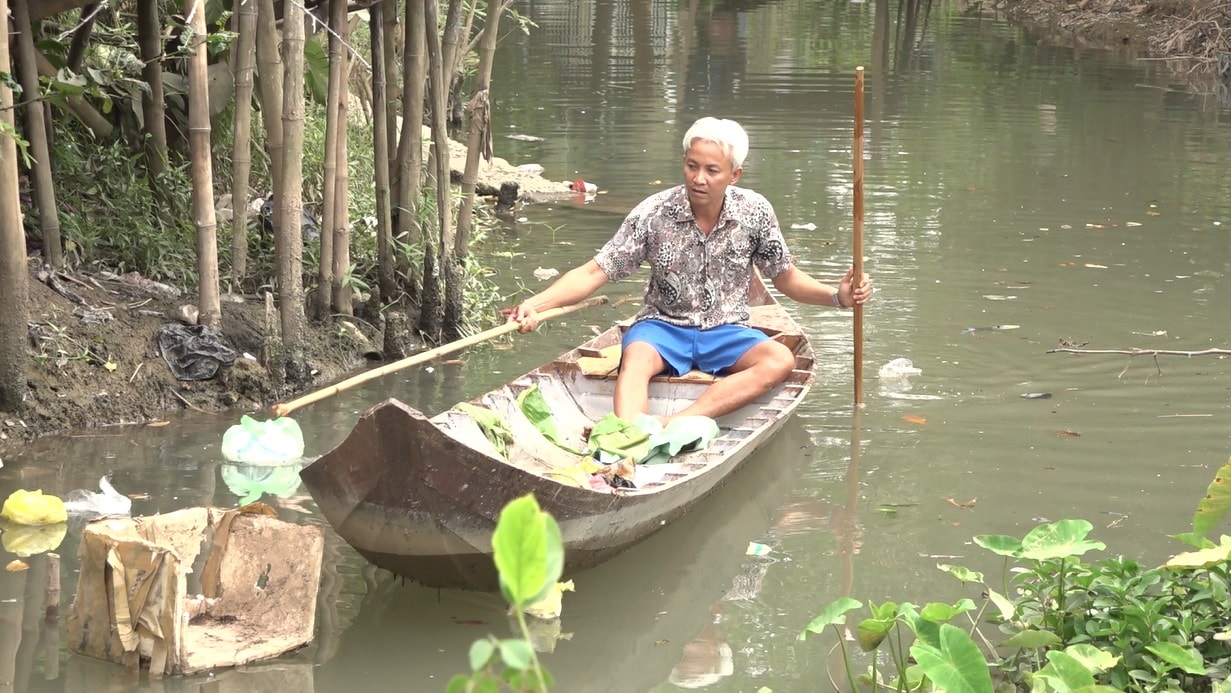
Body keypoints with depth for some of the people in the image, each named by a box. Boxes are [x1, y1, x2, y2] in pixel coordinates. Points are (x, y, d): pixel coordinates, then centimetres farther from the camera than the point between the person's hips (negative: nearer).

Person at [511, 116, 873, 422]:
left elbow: (785, 277, 9)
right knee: (636, 357, -36)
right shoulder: (654, 213, -10)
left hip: (726, 332, 2)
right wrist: (537, 303, -26)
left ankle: (673, 423, -45)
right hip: (664, 326, -2)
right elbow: (594, 272, -11)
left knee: (780, 360, -29)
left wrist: (837, 296, -8)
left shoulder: (755, 212, -4)